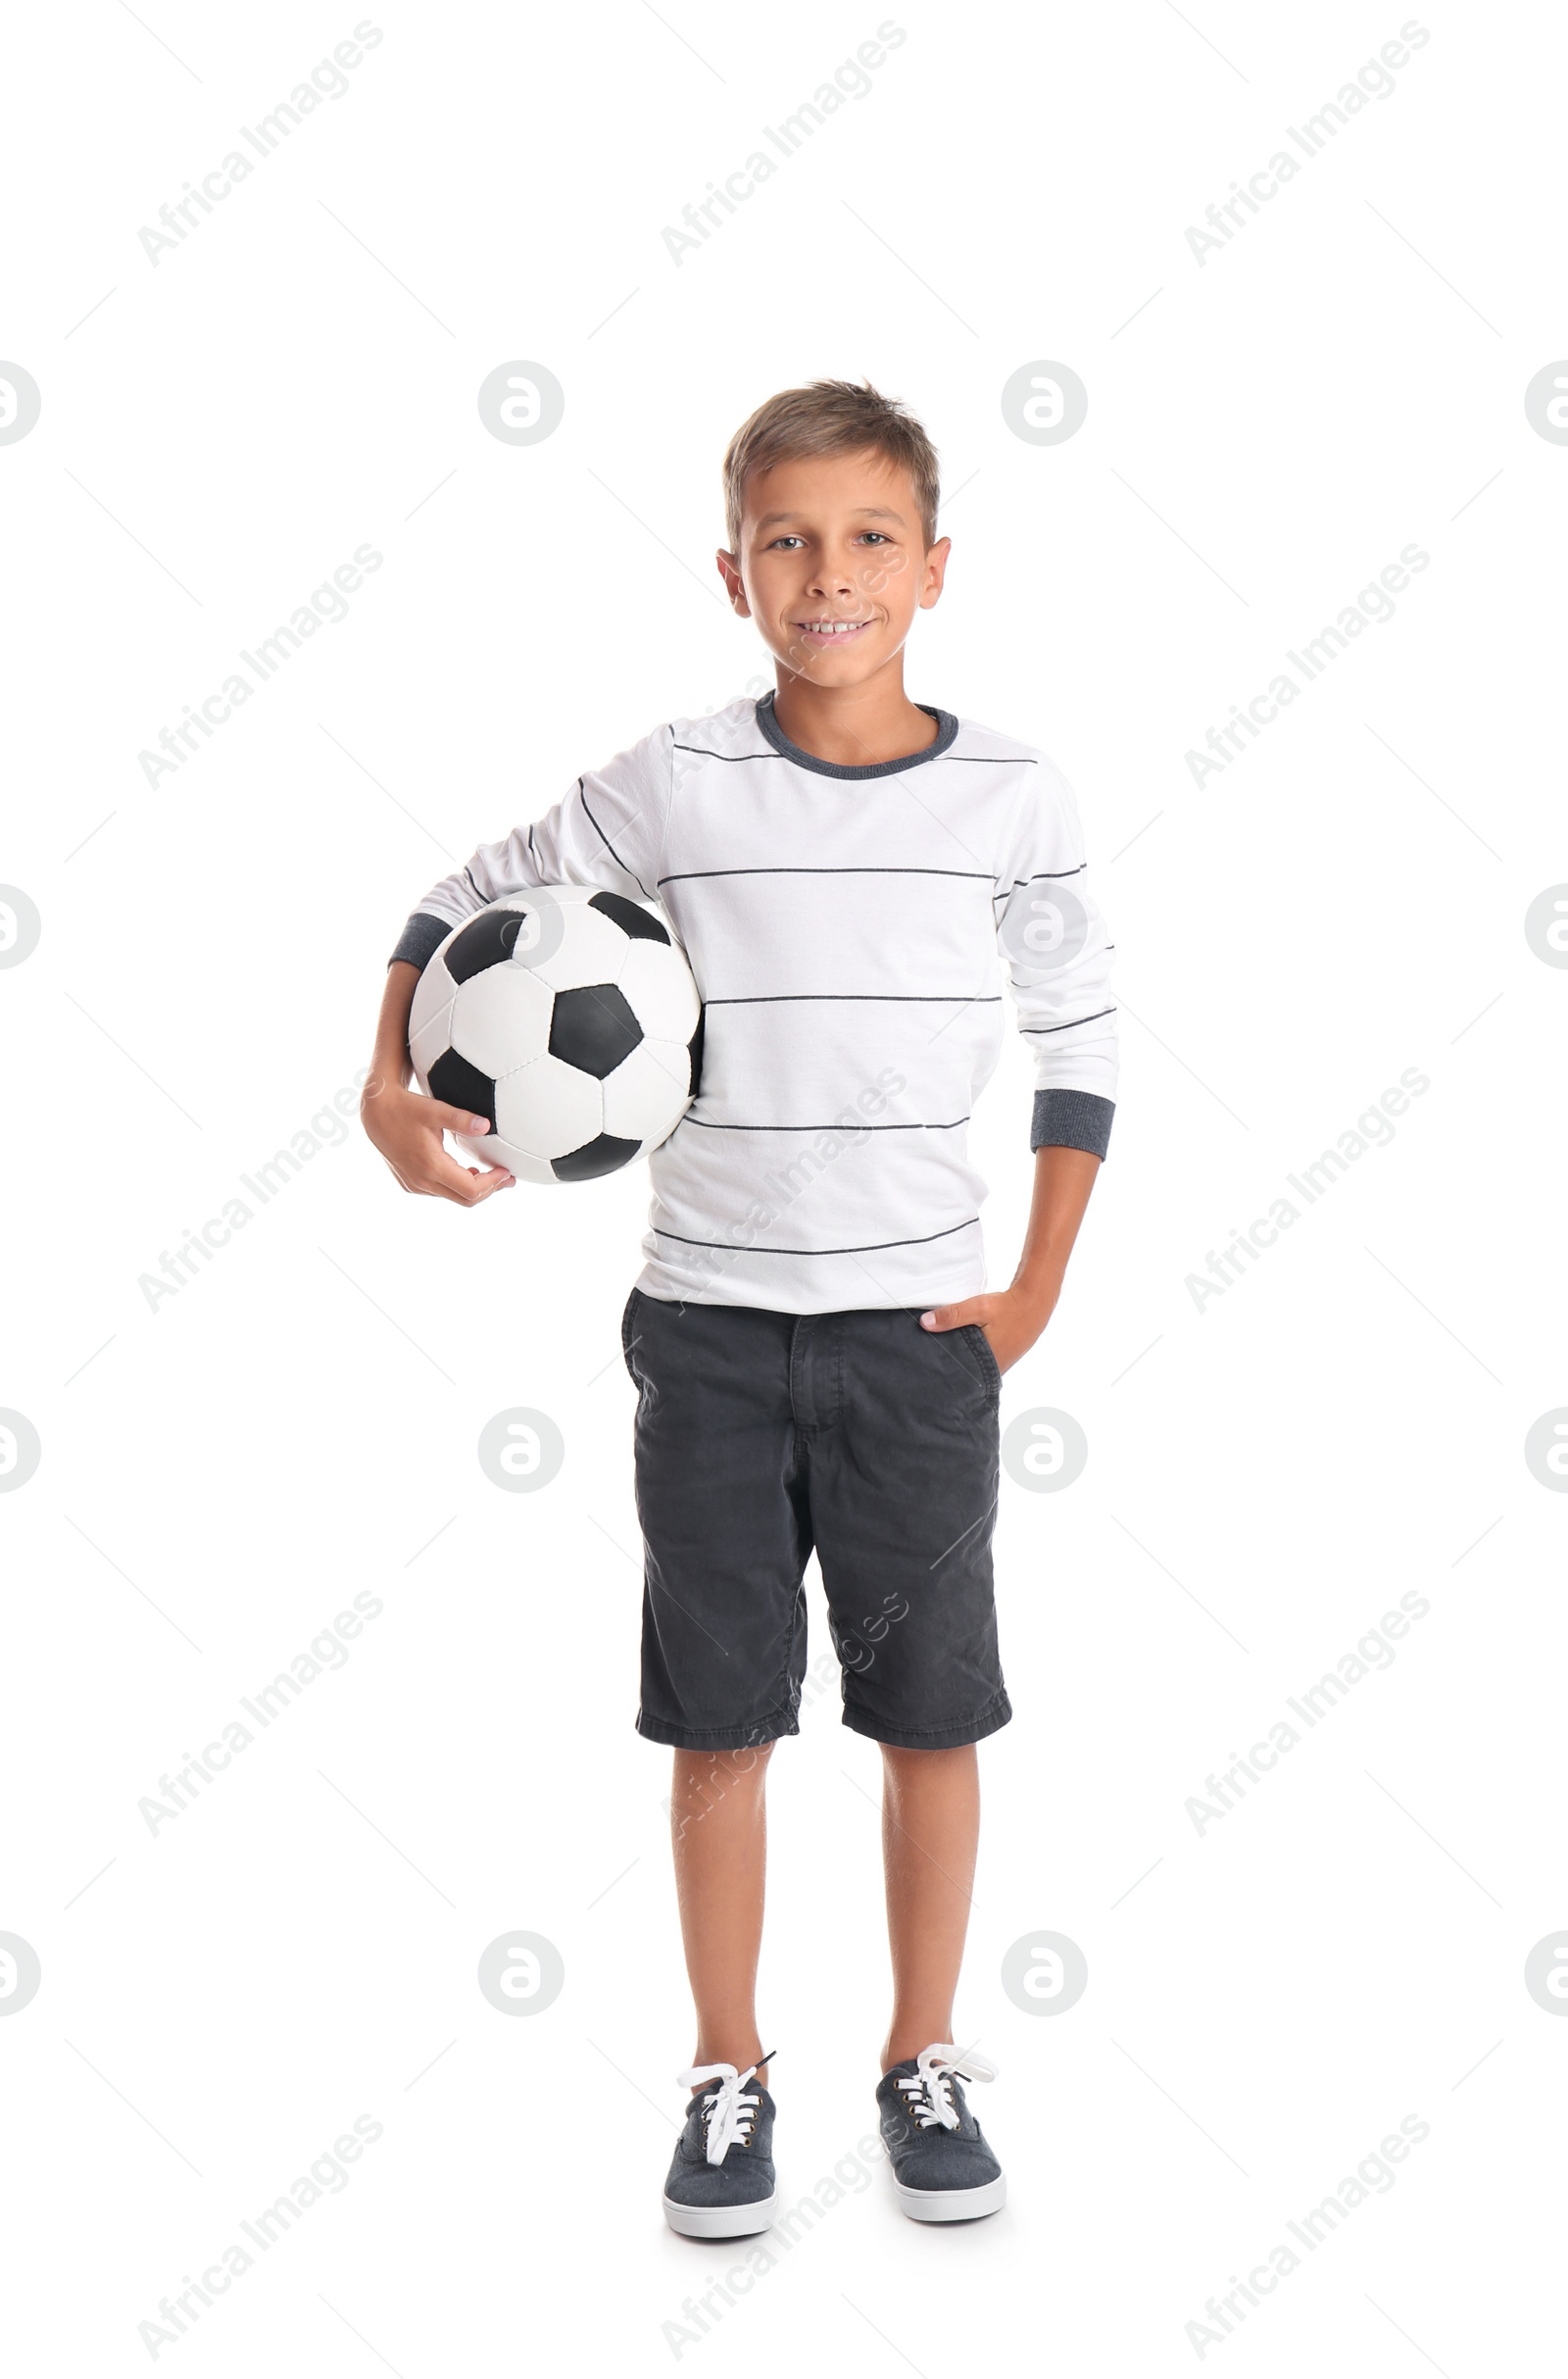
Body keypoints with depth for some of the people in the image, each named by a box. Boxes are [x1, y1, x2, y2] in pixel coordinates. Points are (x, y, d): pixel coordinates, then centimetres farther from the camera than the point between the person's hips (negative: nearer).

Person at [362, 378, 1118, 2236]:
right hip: (710, 1321, 0)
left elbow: (1081, 1038, 7)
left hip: (919, 1327, 0)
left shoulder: (1009, 796, -2)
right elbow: (466, 907, 7)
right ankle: (728, 2074, 25)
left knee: (933, 1716, 9)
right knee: (721, 1720, 8)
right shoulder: (674, 786, -4)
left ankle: (922, 2060, 28)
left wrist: (1038, 1288, 4)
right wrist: (389, 1091, -9)